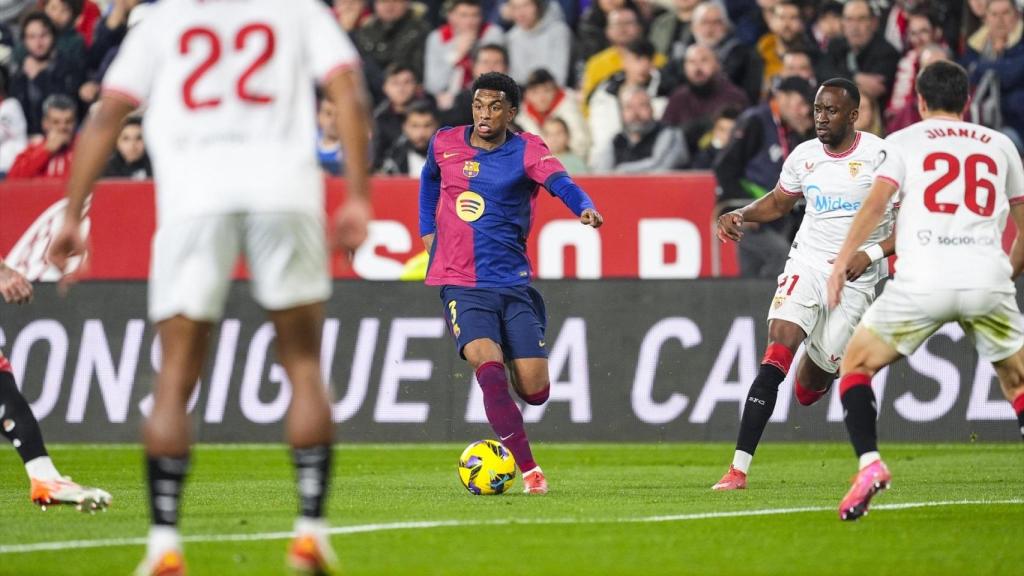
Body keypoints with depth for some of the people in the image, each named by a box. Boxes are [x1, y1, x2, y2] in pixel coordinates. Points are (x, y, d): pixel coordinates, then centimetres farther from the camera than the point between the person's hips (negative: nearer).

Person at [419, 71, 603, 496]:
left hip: (513, 283, 0)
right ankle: (529, 469, -21)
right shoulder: (446, 143, 4)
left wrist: (584, 207, -45)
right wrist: (428, 232, 19)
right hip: (461, 286, 0)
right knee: (489, 367, -25)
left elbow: (560, 183, -25)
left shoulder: (526, 151, -4)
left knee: (535, 391, -2)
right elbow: (429, 178, 27)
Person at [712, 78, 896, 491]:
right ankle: (739, 468, -20)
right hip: (807, 265, 2)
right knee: (775, 360, -19)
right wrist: (740, 215, 4)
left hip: (854, 278, -2)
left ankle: (821, 368, 44)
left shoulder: (880, 155, -9)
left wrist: (870, 254, -20)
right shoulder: (804, 157, 5)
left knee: (809, 389, 3)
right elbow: (779, 202, 23)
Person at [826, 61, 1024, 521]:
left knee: (856, 362, 14)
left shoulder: (905, 140, 14)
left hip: (923, 280, -2)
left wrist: (841, 263, -3)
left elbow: (876, 203, -1)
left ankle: (869, 463, -7)